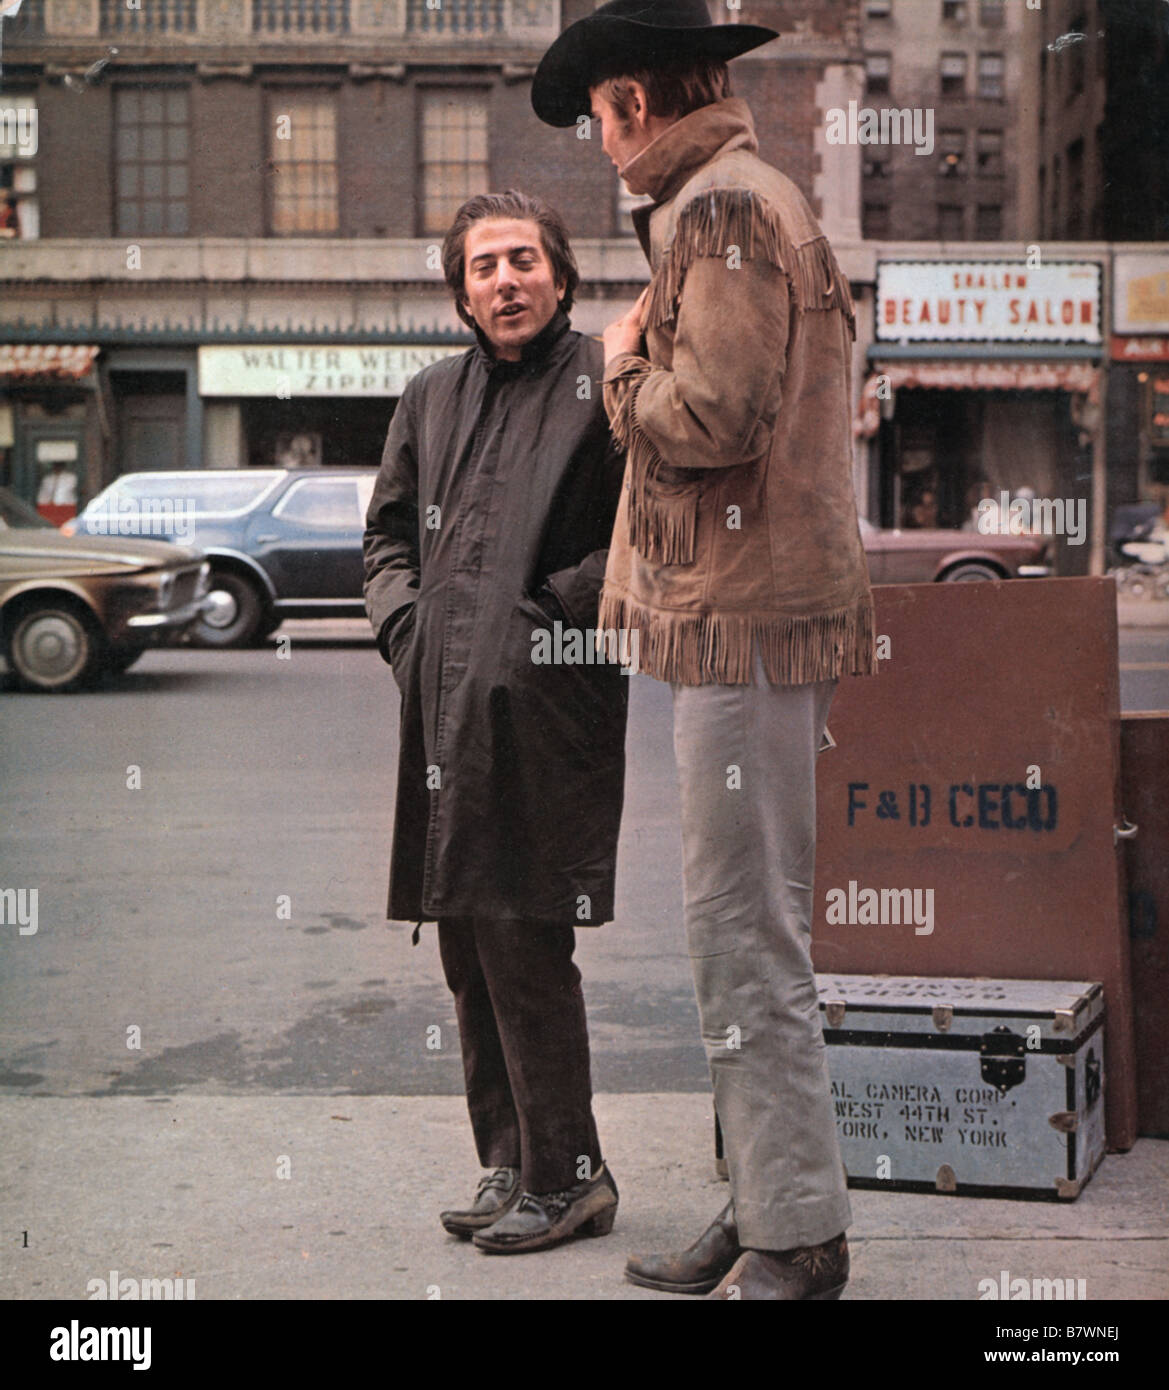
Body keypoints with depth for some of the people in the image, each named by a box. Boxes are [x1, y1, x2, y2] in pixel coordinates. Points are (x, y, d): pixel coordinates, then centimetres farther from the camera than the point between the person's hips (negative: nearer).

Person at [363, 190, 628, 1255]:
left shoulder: (606, 384, -1)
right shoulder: (433, 397, 19)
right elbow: (389, 530, 27)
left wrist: (547, 615, -13)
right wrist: (405, 621, 10)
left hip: (545, 708, -7)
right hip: (446, 708, 7)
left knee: (522, 937, -9)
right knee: (468, 946, 9)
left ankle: (566, 1179, 3)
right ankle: (511, 1165, 21)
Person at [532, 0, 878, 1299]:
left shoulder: (720, 206, -11)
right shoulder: (745, 198, 22)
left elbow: (706, 419, -21)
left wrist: (625, 363, -4)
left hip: (746, 619, -11)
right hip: (753, 613, 11)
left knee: (745, 936, -6)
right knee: (745, 931, 14)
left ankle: (796, 1238, 2)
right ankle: (764, 1207, 23)